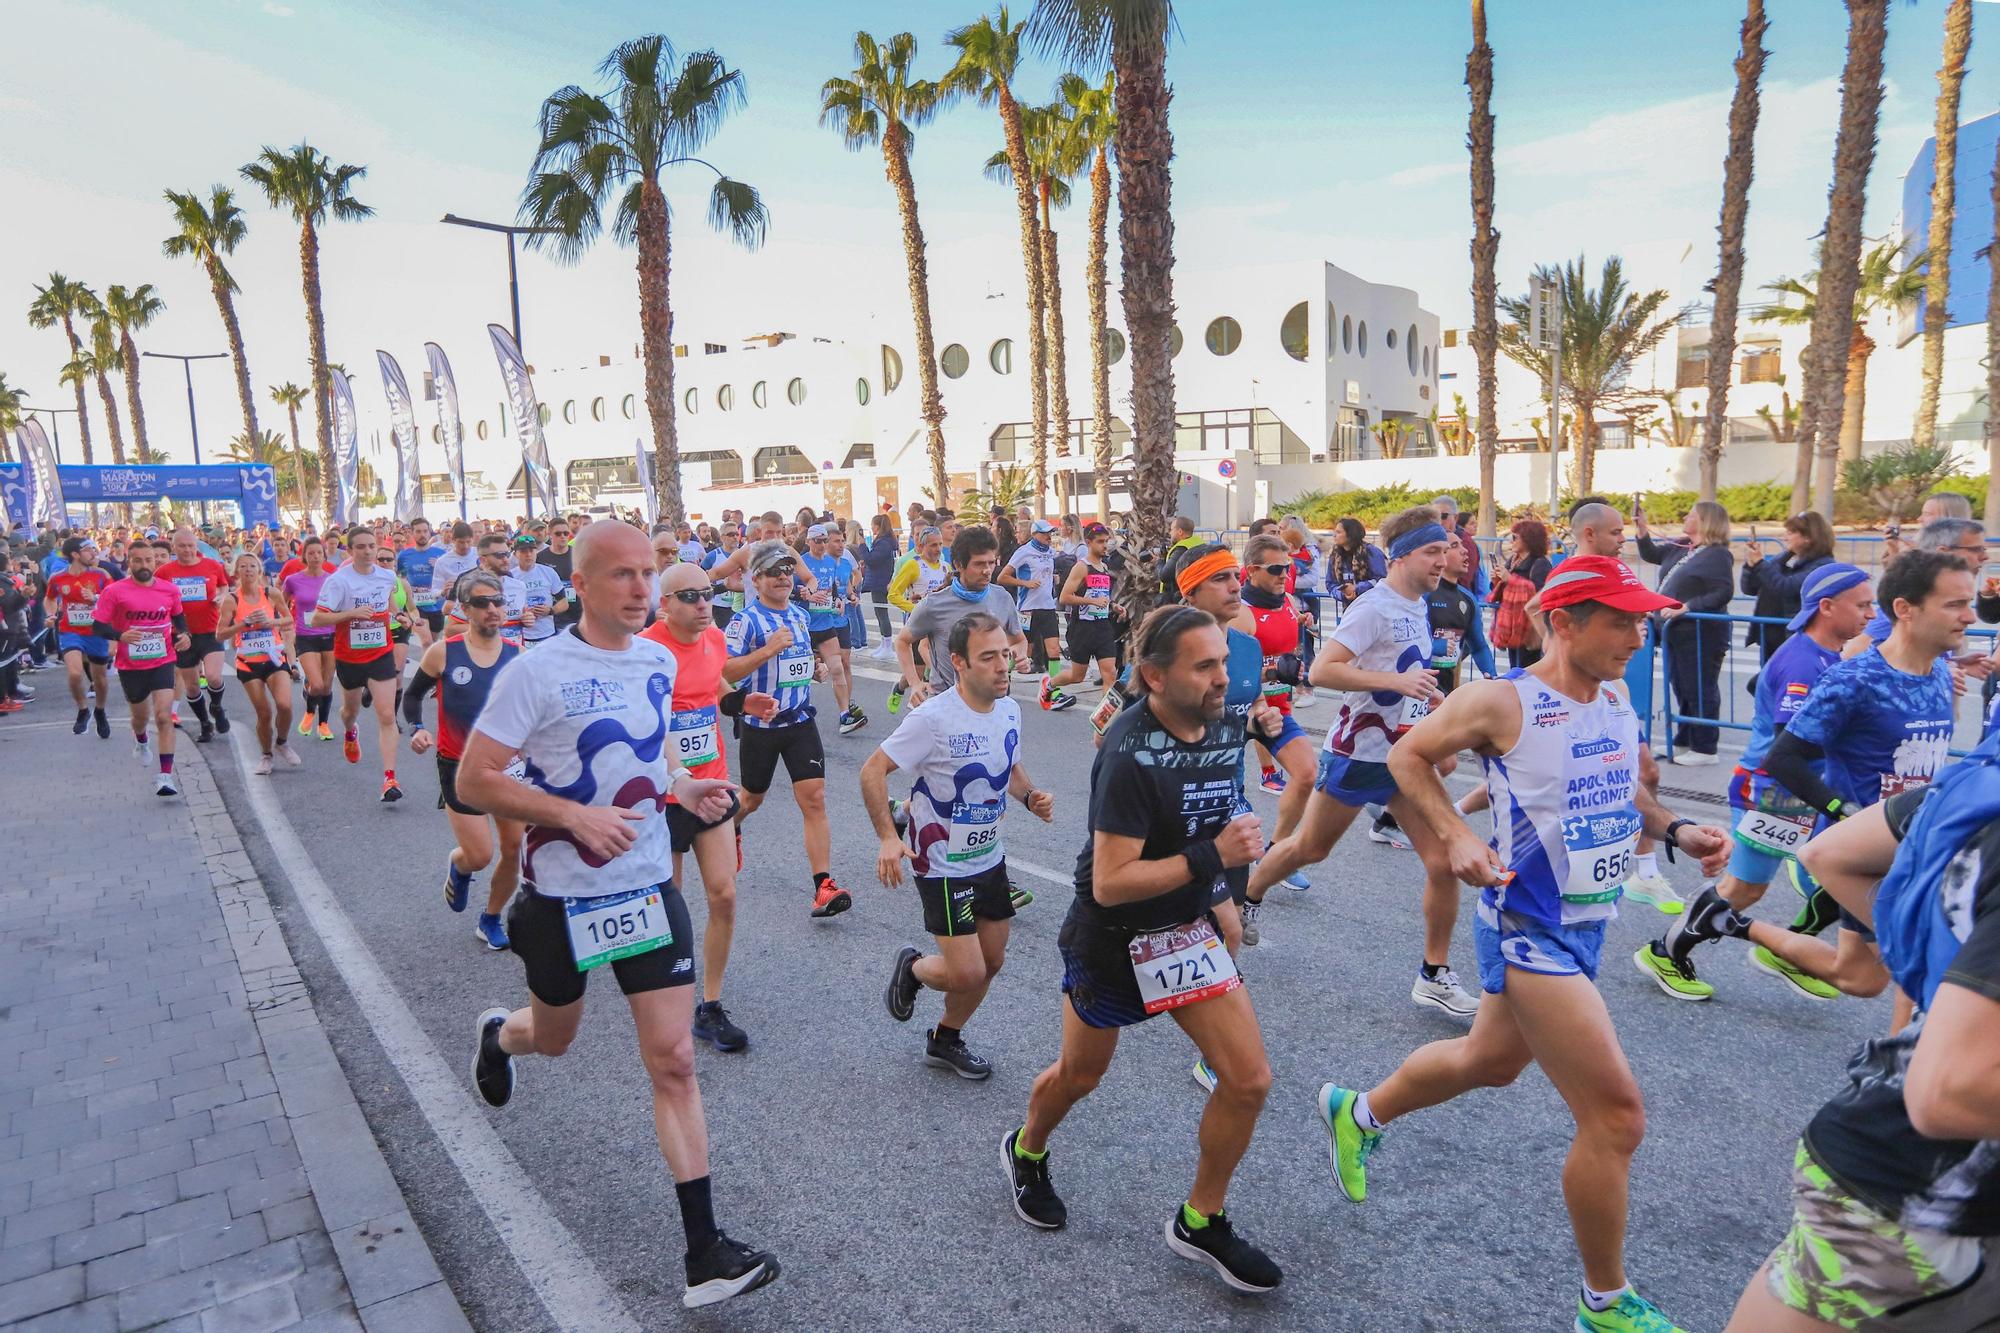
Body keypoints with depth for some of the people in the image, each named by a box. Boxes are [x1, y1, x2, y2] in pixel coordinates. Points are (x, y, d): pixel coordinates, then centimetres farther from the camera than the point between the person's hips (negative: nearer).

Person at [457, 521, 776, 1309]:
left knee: (673, 1060, -1)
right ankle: (498, 1037, 61)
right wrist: (576, 815, -27)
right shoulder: (537, 672, -16)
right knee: (554, 1038, 22)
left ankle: (705, 1253, 6)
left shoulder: (659, 662, 1)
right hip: (562, 895, -3)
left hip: (650, 889, 3)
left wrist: (681, 786, -2)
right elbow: (473, 781, -15)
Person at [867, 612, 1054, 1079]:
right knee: (967, 975, -9)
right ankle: (913, 968, 25)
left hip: (990, 859, 7)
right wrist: (887, 837, -27)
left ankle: (945, 1040, 38)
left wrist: (1030, 796, -5)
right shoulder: (933, 718, -23)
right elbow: (872, 770, -18)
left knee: (991, 962, 14)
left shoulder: (1009, 711, -2)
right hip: (942, 866, -7)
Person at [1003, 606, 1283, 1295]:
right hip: (1111, 937, -6)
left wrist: (1218, 895, 15)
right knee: (1080, 1075, 17)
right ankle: (1026, 1153, 50)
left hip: (1187, 929, 6)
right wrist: (1212, 857, -31)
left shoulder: (1226, 729, -7)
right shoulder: (1130, 755, -29)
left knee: (1249, 1081, 0)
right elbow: (1109, 884, -30)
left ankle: (1199, 1223, 23)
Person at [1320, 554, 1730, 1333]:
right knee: (1616, 1116, -5)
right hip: (1529, 932, -9)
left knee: (1490, 1061, 27)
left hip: (1585, 925, 9)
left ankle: (1356, 1112, 51)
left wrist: (1675, 831, 1)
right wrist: (1455, 838, -20)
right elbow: (1408, 755, -8)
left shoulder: (1616, 696, 3)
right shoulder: (1501, 701, -19)